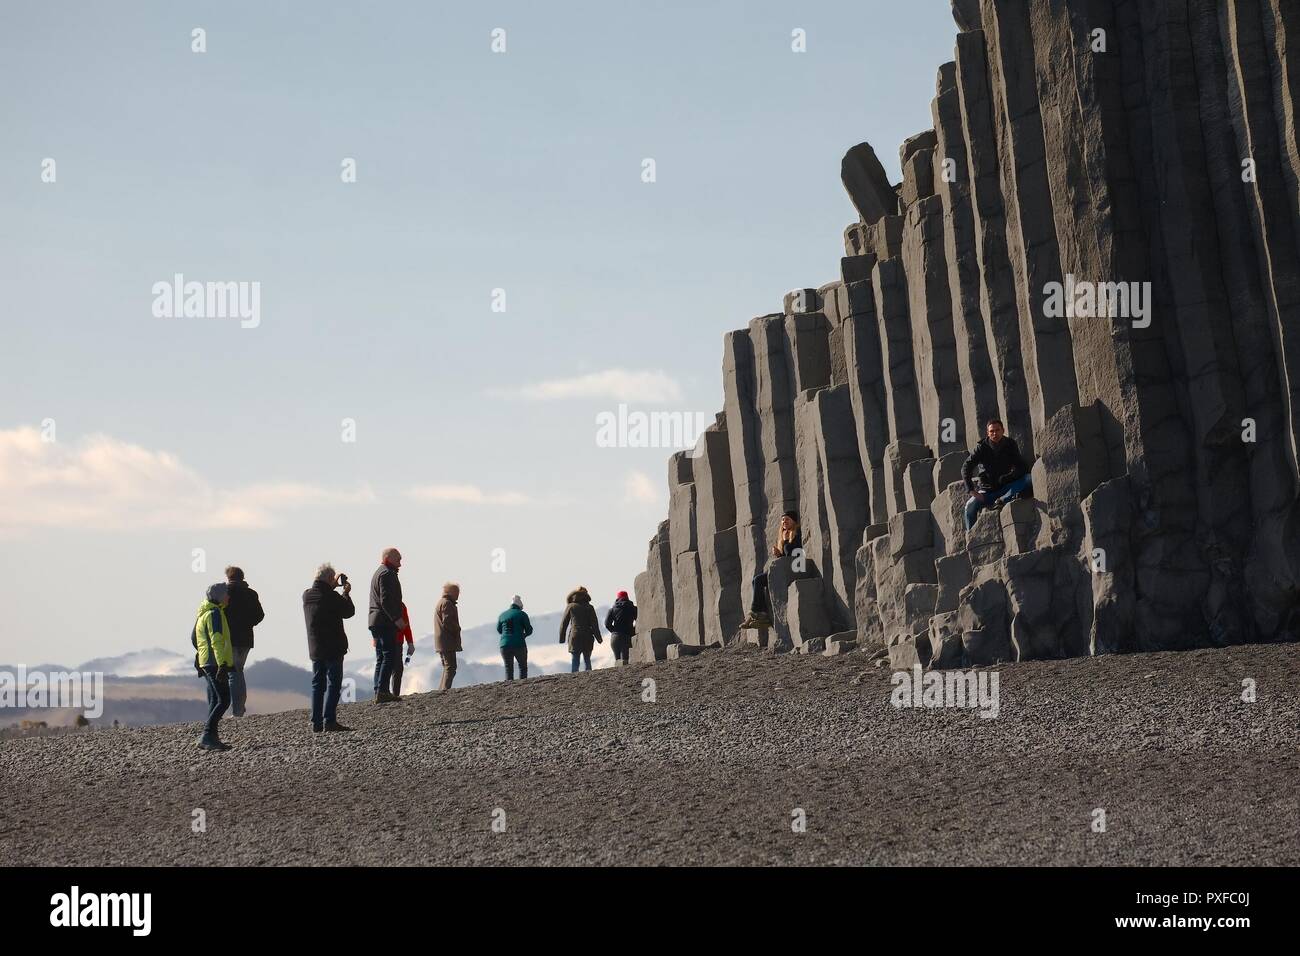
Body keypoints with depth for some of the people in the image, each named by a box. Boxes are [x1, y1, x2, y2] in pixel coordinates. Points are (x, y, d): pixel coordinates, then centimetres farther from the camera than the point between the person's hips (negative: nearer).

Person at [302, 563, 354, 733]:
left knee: (317, 684, 11)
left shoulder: (307, 595, 3)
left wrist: (333, 586, 25)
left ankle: (316, 722, 9)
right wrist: (346, 593, 9)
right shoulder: (332, 596, -17)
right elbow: (349, 611, -4)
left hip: (314, 649, 7)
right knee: (333, 683, -3)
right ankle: (329, 720, -11)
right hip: (333, 648, -7)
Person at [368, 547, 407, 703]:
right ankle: (382, 691, -18)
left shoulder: (378, 573, 25)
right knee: (389, 656, -12)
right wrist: (397, 619, -20)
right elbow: (385, 600, -19)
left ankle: (378, 693, 7)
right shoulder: (387, 574, -9)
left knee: (381, 658, 10)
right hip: (385, 622, -10)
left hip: (375, 621, 10)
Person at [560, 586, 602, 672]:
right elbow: (594, 624, 1)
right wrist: (598, 638, 5)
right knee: (587, 660, 11)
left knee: (575, 661, -3)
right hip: (587, 638, 1)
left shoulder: (570, 607, 3)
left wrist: (562, 638, 12)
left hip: (575, 636, -1)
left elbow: (564, 623, 5)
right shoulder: (589, 607, 4)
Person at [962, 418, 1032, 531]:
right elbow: (966, 468, -9)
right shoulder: (982, 447, -4)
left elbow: (1022, 467, -4)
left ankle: (1002, 500, -38)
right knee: (970, 506, -27)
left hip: (1005, 487, 1)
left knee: (1028, 479, -25)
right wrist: (971, 490, -21)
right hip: (988, 490, -1)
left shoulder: (1010, 444, -1)